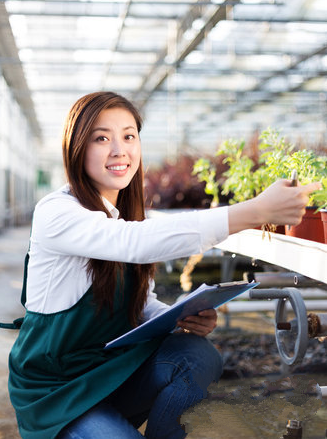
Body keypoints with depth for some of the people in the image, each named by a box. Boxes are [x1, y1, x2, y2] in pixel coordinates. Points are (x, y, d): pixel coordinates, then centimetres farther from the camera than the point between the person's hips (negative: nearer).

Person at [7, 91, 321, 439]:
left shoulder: (123, 215, 6)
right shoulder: (55, 213, -19)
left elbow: (142, 303, 8)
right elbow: (138, 242, -37)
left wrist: (186, 319, -16)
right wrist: (257, 211, -42)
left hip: (110, 369, 6)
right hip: (53, 390, -6)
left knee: (199, 355, -20)